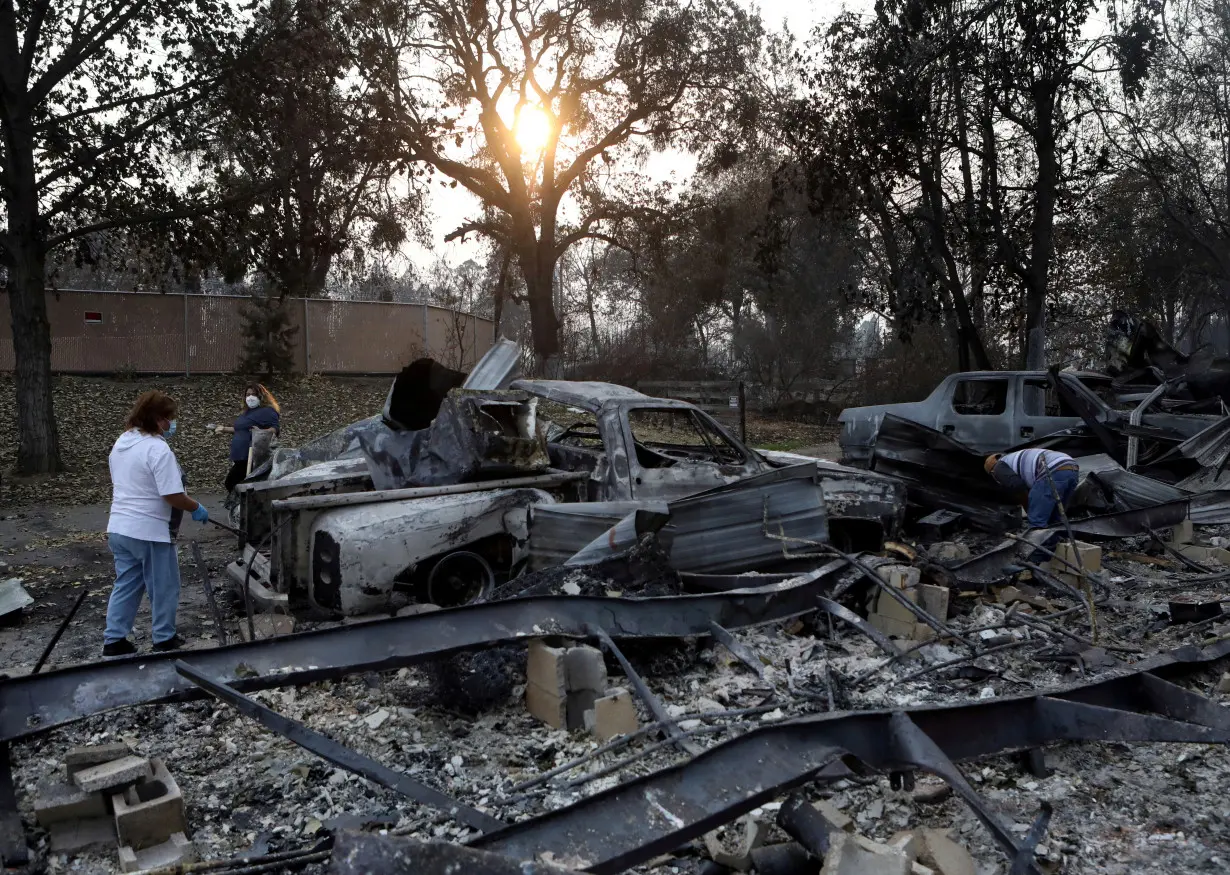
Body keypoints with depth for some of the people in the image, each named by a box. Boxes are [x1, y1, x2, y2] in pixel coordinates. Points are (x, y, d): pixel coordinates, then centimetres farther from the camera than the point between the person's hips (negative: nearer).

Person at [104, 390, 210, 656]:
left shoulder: (121, 443, 9)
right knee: (163, 588, 8)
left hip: (118, 527, 9)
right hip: (148, 531, -8)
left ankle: (114, 639, 19)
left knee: (126, 584, 17)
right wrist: (197, 508, -8)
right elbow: (172, 495, -23)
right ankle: (164, 639, 19)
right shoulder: (158, 449, -20)